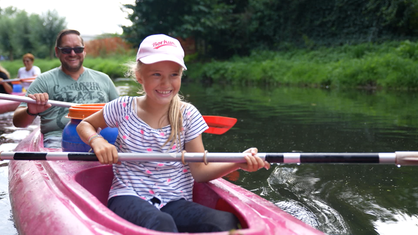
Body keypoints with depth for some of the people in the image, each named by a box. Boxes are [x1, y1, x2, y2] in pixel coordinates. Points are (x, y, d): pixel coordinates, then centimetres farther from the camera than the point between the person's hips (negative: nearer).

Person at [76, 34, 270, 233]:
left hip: (174, 201, 3)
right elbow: (85, 125, 17)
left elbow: (199, 171, 1)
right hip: (128, 198, -2)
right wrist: (97, 141, -6)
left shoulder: (188, 115, 1)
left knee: (226, 222, -29)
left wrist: (238, 162, -16)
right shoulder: (123, 108, 0)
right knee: (160, 223, -40)